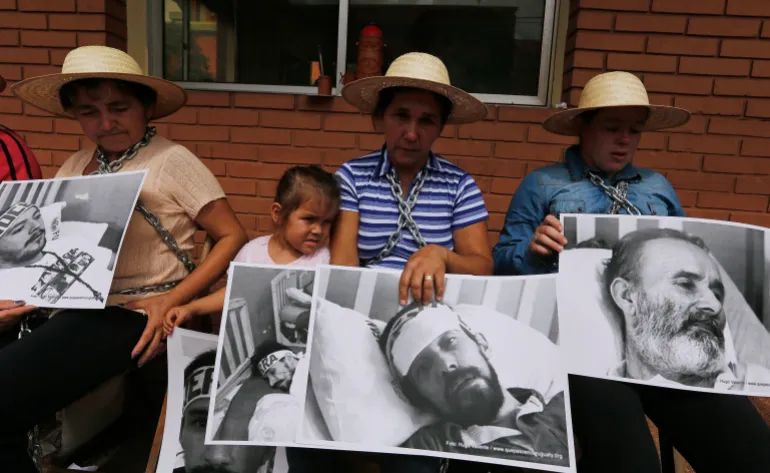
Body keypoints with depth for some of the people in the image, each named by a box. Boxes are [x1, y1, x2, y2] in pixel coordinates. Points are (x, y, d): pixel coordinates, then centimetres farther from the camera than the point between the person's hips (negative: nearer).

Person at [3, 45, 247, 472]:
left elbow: (232, 236, -7)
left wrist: (171, 301, -14)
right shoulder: (77, 164, 14)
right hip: (72, 304, 6)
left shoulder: (172, 161, -5)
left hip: (129, 314, -6)